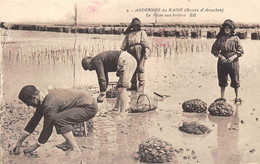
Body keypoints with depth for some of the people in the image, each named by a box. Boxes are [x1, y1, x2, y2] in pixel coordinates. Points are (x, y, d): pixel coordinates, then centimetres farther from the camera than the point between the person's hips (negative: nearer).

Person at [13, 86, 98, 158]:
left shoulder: (50, 104, -26)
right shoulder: (44, 97, 4)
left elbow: (47, 128, -17)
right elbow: (34, 120, 12)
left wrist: (35, 146, -2)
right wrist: (20, 141, 16)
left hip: (89, 107, -10)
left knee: (58, 119, -27)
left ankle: (75, 150, -19)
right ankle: (70, 141, 22)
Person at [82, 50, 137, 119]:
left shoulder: (96, 61, -3)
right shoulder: (101, 61, 26)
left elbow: (102, 78, -9)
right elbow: (105, 78, 34)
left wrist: (102, 93, 0)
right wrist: (103, 93, 35)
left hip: (125, 60, -10)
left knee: (121, 88, -9)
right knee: (120, 87, 17)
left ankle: (122, 113, -7)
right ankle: (117, 108, 21)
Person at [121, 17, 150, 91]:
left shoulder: (142, 33, 18)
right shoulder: (128, 34, 25)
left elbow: (145, 43, 4)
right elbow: (124, 45, 21)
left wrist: (146, 52, -9)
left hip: (139, 50, -3)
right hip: (131, 52, 4)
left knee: (140, 68, -9)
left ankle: (141, 85, -8)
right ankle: (133, 85, 7)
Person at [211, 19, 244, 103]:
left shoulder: (235, 38, 0)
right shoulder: (220, 38, 4)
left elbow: (240, 51, -1)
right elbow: (214, 49, 6)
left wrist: (233, 57, -15)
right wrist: (220, 56, -8)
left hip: (233, 61, -2)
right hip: (222, 61, 2)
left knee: (235, 80, 2)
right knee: (222, 80, 8)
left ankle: (237, 97, 15)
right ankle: (222, 97, 18)